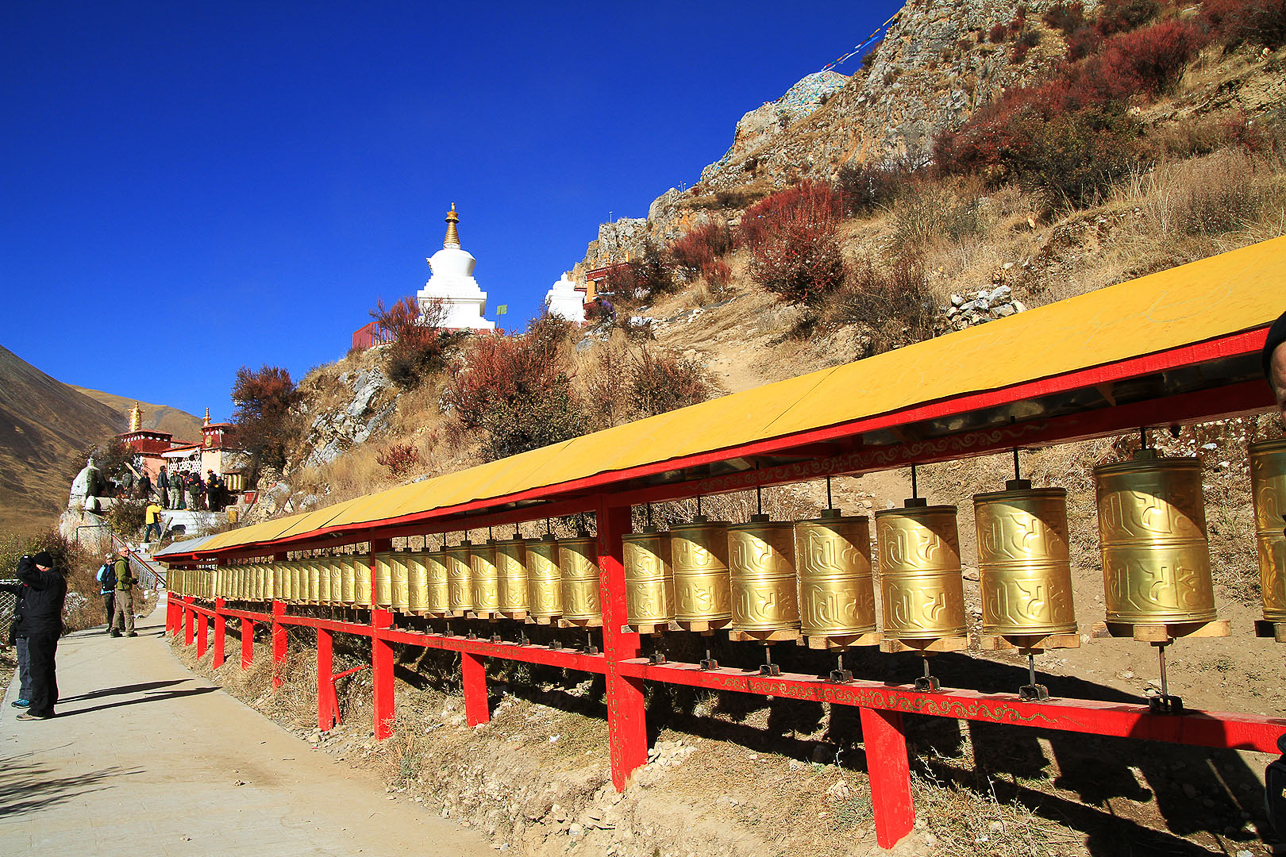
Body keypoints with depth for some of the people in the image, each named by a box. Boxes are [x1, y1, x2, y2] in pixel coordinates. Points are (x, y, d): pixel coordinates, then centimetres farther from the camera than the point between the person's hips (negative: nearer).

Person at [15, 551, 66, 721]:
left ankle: (39, 709, 1)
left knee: (39, 669, -4)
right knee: (47, 668, 16)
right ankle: (48, 705, 23)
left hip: (40, 631, -10)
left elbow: (24, 573, -27)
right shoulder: (57, 579, 13)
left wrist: (26, 560, -7)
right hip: (50, 629, 10)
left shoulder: (49, 579, -18)